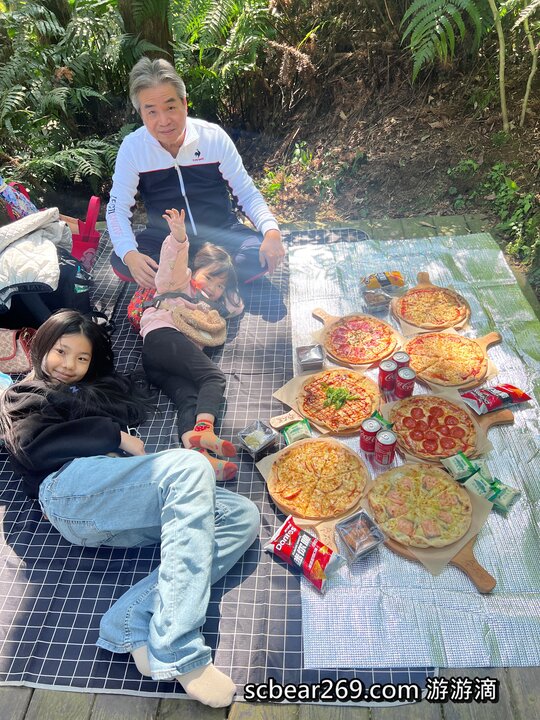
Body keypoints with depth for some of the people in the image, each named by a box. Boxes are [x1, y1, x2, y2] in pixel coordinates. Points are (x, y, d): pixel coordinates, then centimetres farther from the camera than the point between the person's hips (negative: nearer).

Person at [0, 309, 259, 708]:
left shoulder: (98, 386, 36)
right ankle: (180, 654, -35)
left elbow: (137, 410, 16)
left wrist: (78, 399, 9)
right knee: (191, 465, -32)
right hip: (68, 487, -5)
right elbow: (34, 445, 0)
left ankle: (132, 620, -26)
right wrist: (115, 435, -2)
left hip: (122, 509, 6)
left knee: (242, 517, -14)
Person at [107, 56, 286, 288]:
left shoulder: (214, 137, -9)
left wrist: (271, 231, -24)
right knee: (121, 263, -27)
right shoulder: (132, 147, -9)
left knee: (263, 255, -28)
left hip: (220, 232, 0)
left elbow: (247, 193, -4)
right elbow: (117, 209, -9)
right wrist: (130, 255, -30)